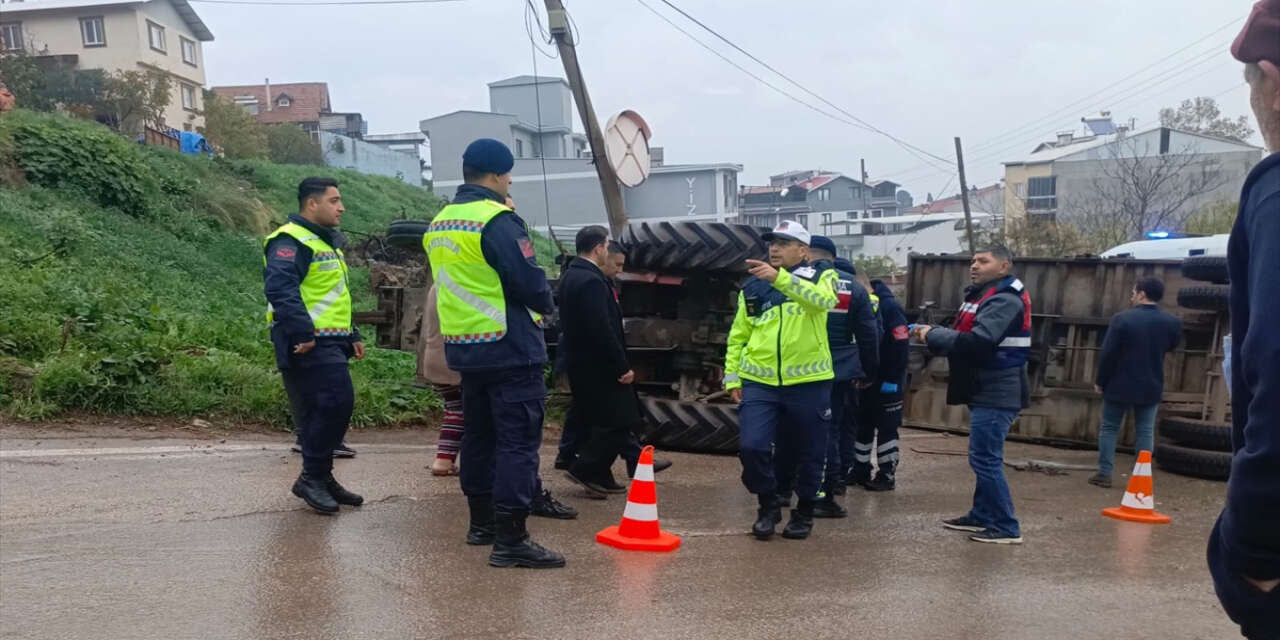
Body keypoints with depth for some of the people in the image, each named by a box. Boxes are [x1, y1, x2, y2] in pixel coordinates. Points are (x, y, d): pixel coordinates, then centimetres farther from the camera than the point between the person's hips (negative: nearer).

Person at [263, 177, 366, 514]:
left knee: (323, 411, 12)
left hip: (330, 343, 10)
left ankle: (320, 477, 21)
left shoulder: (328, 243, 23)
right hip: (309, 345, -10)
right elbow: (279, 289, -25)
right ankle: (312, 477, -4)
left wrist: (352, 336, 24)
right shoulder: (291, 241, -11)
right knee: (336, 404, -15)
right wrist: (302, 332, -29)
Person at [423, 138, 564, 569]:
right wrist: (543, 304, 2)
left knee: (479, 435, 18)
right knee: (518, 441, -6)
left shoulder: (439, 224, 12)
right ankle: (511, 540, -7)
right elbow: (530, 281, -18)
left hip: (464, 349, 9)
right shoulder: (498, 221, -16)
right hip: (509, 348, -9)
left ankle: (482, 521, 29)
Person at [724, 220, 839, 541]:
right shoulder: (752, 287, 10)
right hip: (759, 382, 2)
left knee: (809, 453, 8)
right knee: (751, 446, -11)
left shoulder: (820, 277, 1)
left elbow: (823, 299, -24)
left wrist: (780, 278, -36)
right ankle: (768, 506, 13)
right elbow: (738, 336, 14)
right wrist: (732, 377, 5)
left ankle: (804, 513, 30)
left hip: (808, 383, -2)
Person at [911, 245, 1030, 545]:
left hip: (996, 394, -11)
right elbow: (965, 337, 14)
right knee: (984, 458, 17)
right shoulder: (984, 295, 17)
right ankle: (982, 515, 28)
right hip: (987, 390, 11)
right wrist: (933, 333, -4)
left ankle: (1006, 528, -1)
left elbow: (977, 341, -30)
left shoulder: (1005, 300, -17)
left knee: (985, 459, -9)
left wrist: (933, 335, -20)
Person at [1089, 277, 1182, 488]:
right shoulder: (1172, 322, -3)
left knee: (1109, 428, 9)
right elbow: (1171, 346, 16)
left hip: (1120, 385, -3)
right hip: (1151, 387, 3)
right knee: (1145, 431, 9)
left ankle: (1104, 474, 8)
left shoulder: (1123, 318, -16)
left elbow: (1108, 354, -13)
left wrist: (1101, 381, -2)